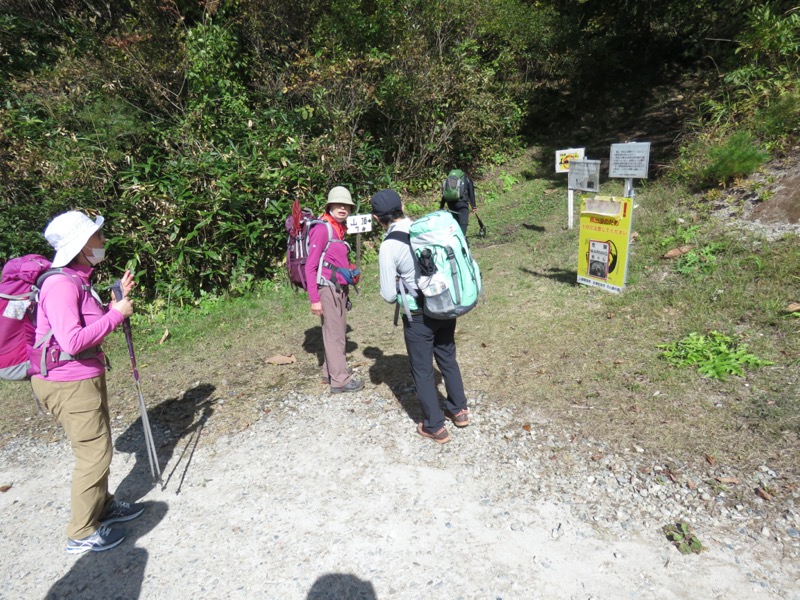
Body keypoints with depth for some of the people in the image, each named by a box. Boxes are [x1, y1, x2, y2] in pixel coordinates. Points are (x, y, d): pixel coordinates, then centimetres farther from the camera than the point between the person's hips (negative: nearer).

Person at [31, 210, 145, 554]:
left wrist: (119, 296, 5)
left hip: (84, 376, 10)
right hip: (67, 382, -10)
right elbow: (72, 342, -31)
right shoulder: (61, 285, -23)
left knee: (97, 447, 21)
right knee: (94, 452, -1)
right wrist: (116, 314, -23)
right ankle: (82, 534, 15)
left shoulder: (79, 279, 8)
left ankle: (102, 506, 38)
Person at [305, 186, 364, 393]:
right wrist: (314, 299, -18)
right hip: (328, 288, -9)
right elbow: (310, 266, -15)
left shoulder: (340, 229, 13)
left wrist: (350, 274, 8)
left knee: (339, 331, 15)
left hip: (339, 288, 9)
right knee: (334, 333, -3)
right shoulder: (322, 229, -12)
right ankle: (340, 379, 4)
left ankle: (330, 372, 27)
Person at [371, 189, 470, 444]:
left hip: (419, 315, -5)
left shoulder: (389, 246, -18)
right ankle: (459, 410, 39)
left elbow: (389, 295, -14)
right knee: (447, 358, 24)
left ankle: (435, 427, 24)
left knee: (422, 370, 12)